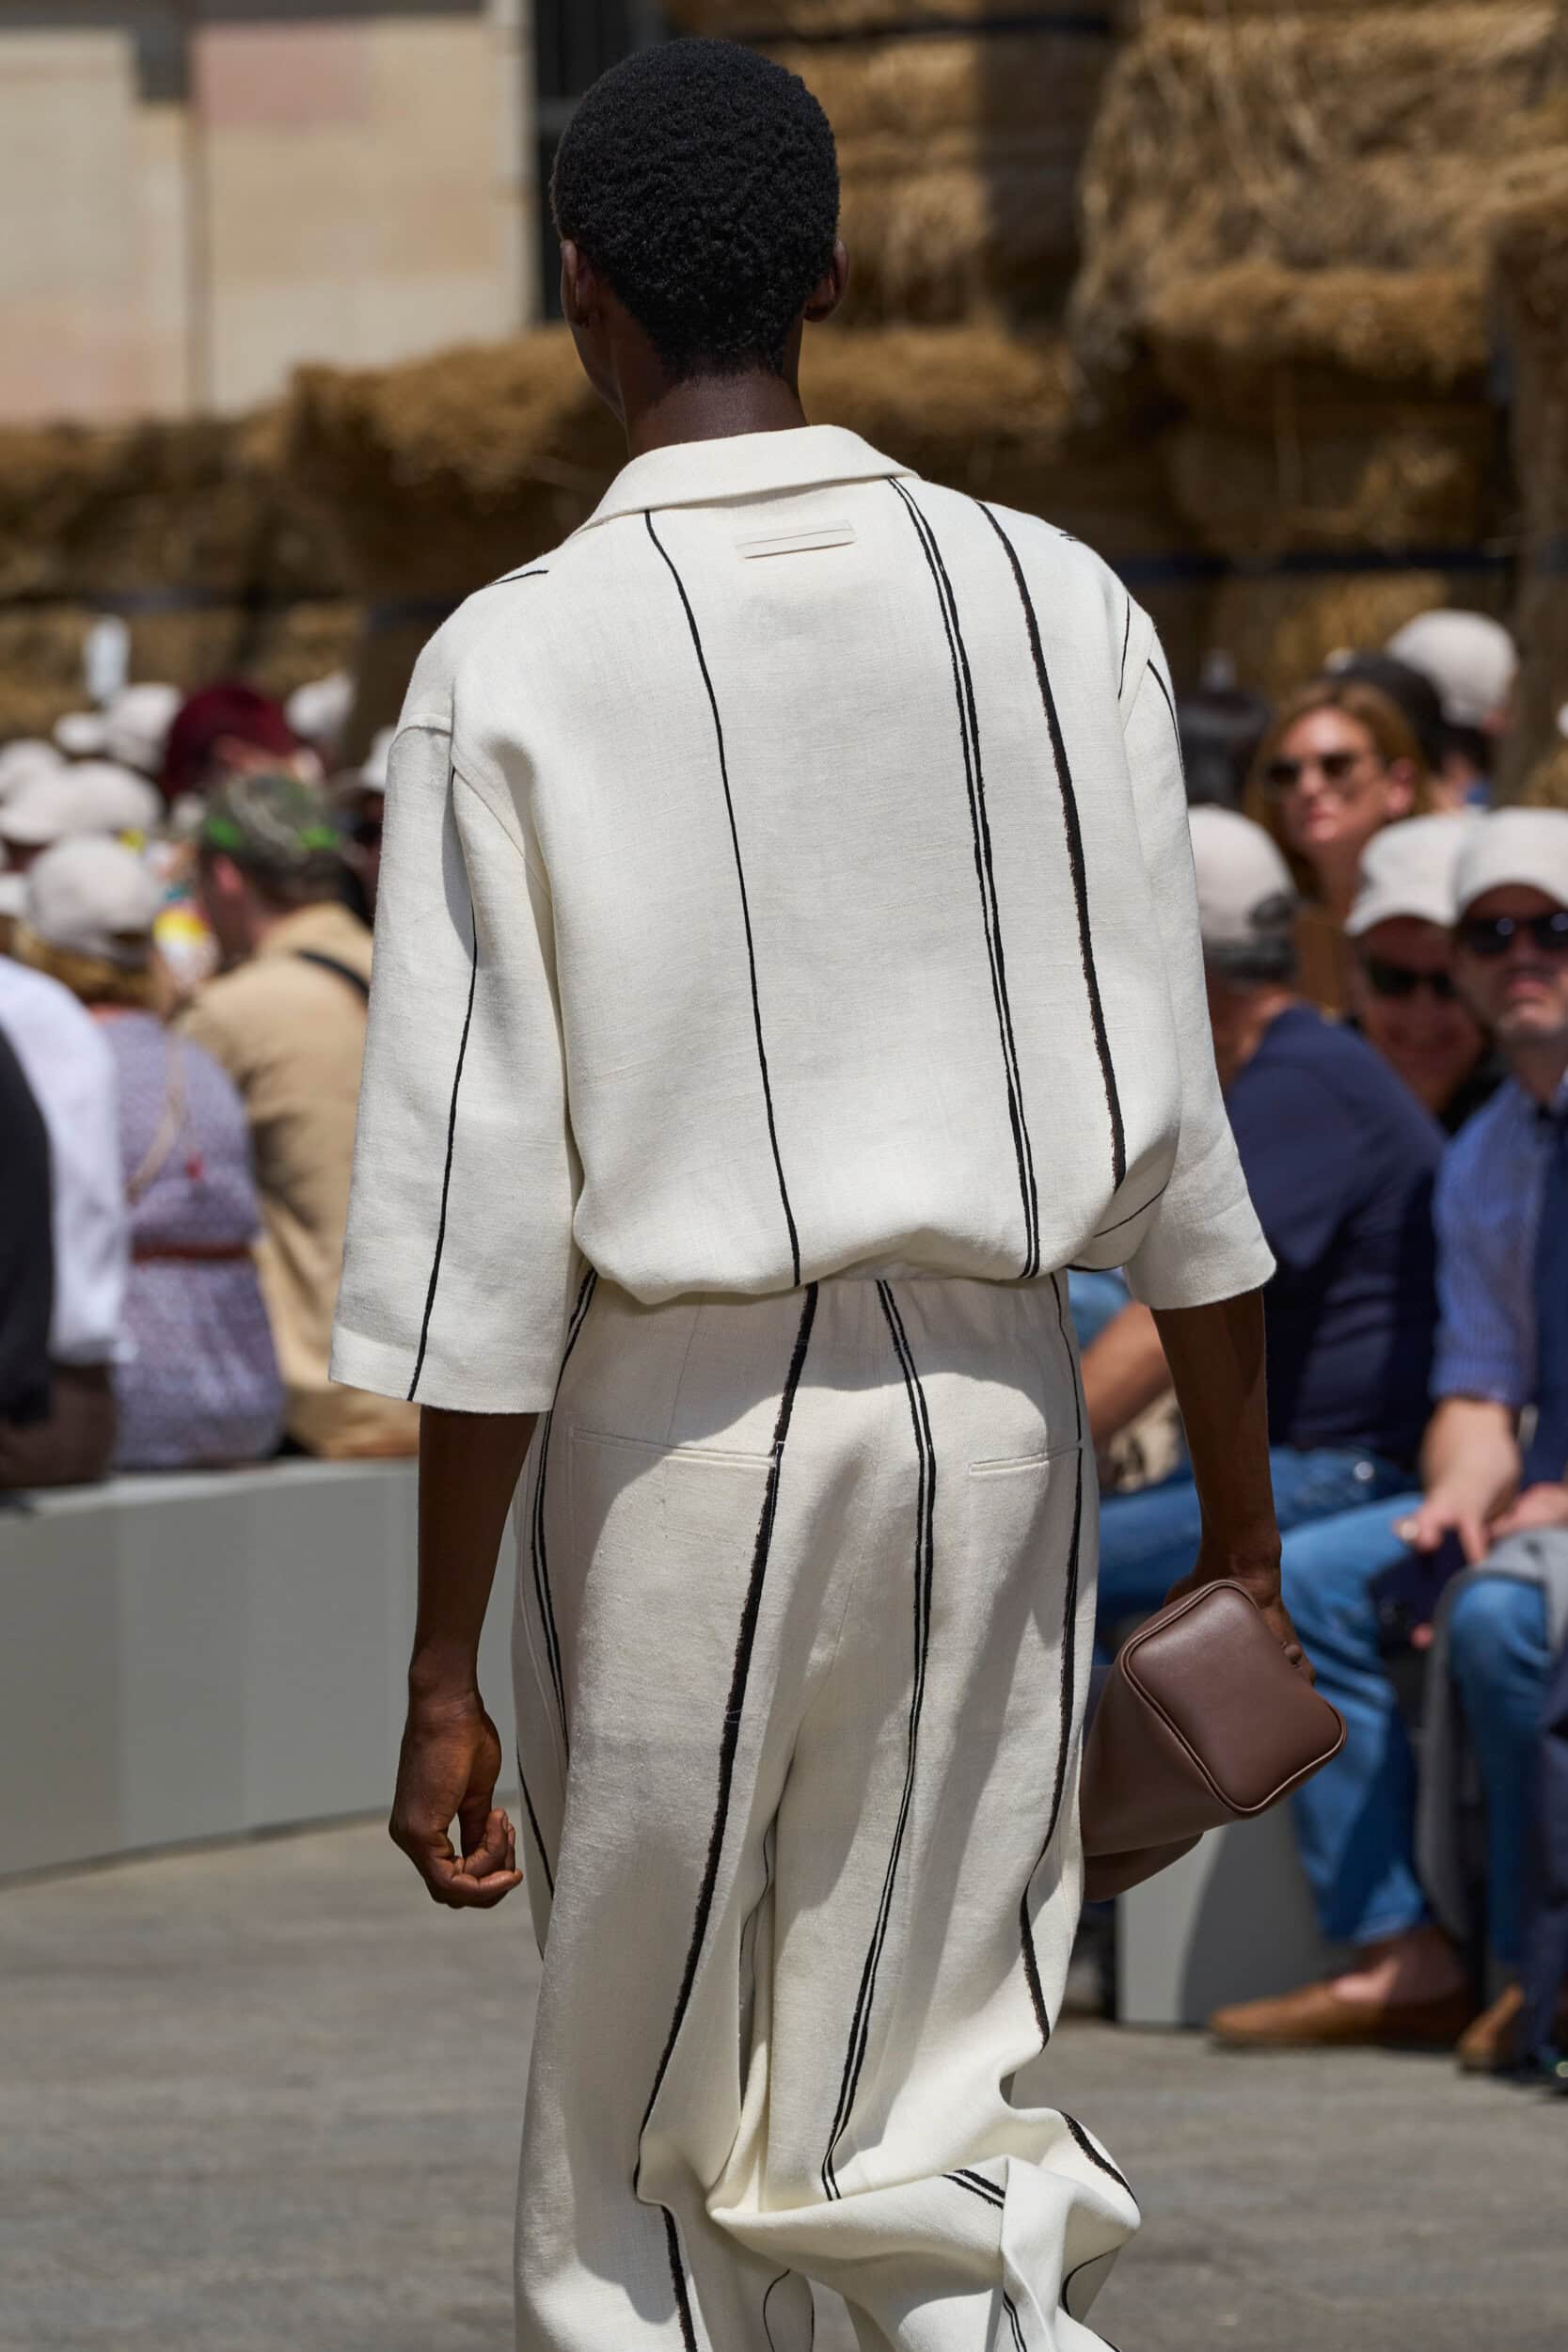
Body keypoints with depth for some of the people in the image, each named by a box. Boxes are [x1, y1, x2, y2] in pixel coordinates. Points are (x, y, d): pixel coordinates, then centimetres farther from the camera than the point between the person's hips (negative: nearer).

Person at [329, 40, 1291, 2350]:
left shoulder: (514, 665, -7)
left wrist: (445, 1674, -4)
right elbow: (1167, 1123, 2)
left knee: (638, 2155, 9)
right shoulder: (1057, 609, 1)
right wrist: (1240, 1521, 12)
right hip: (989, 1396, 2)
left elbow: (482, 1205, -8)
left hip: (670, 1415, -2)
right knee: (940, 2105, 8)